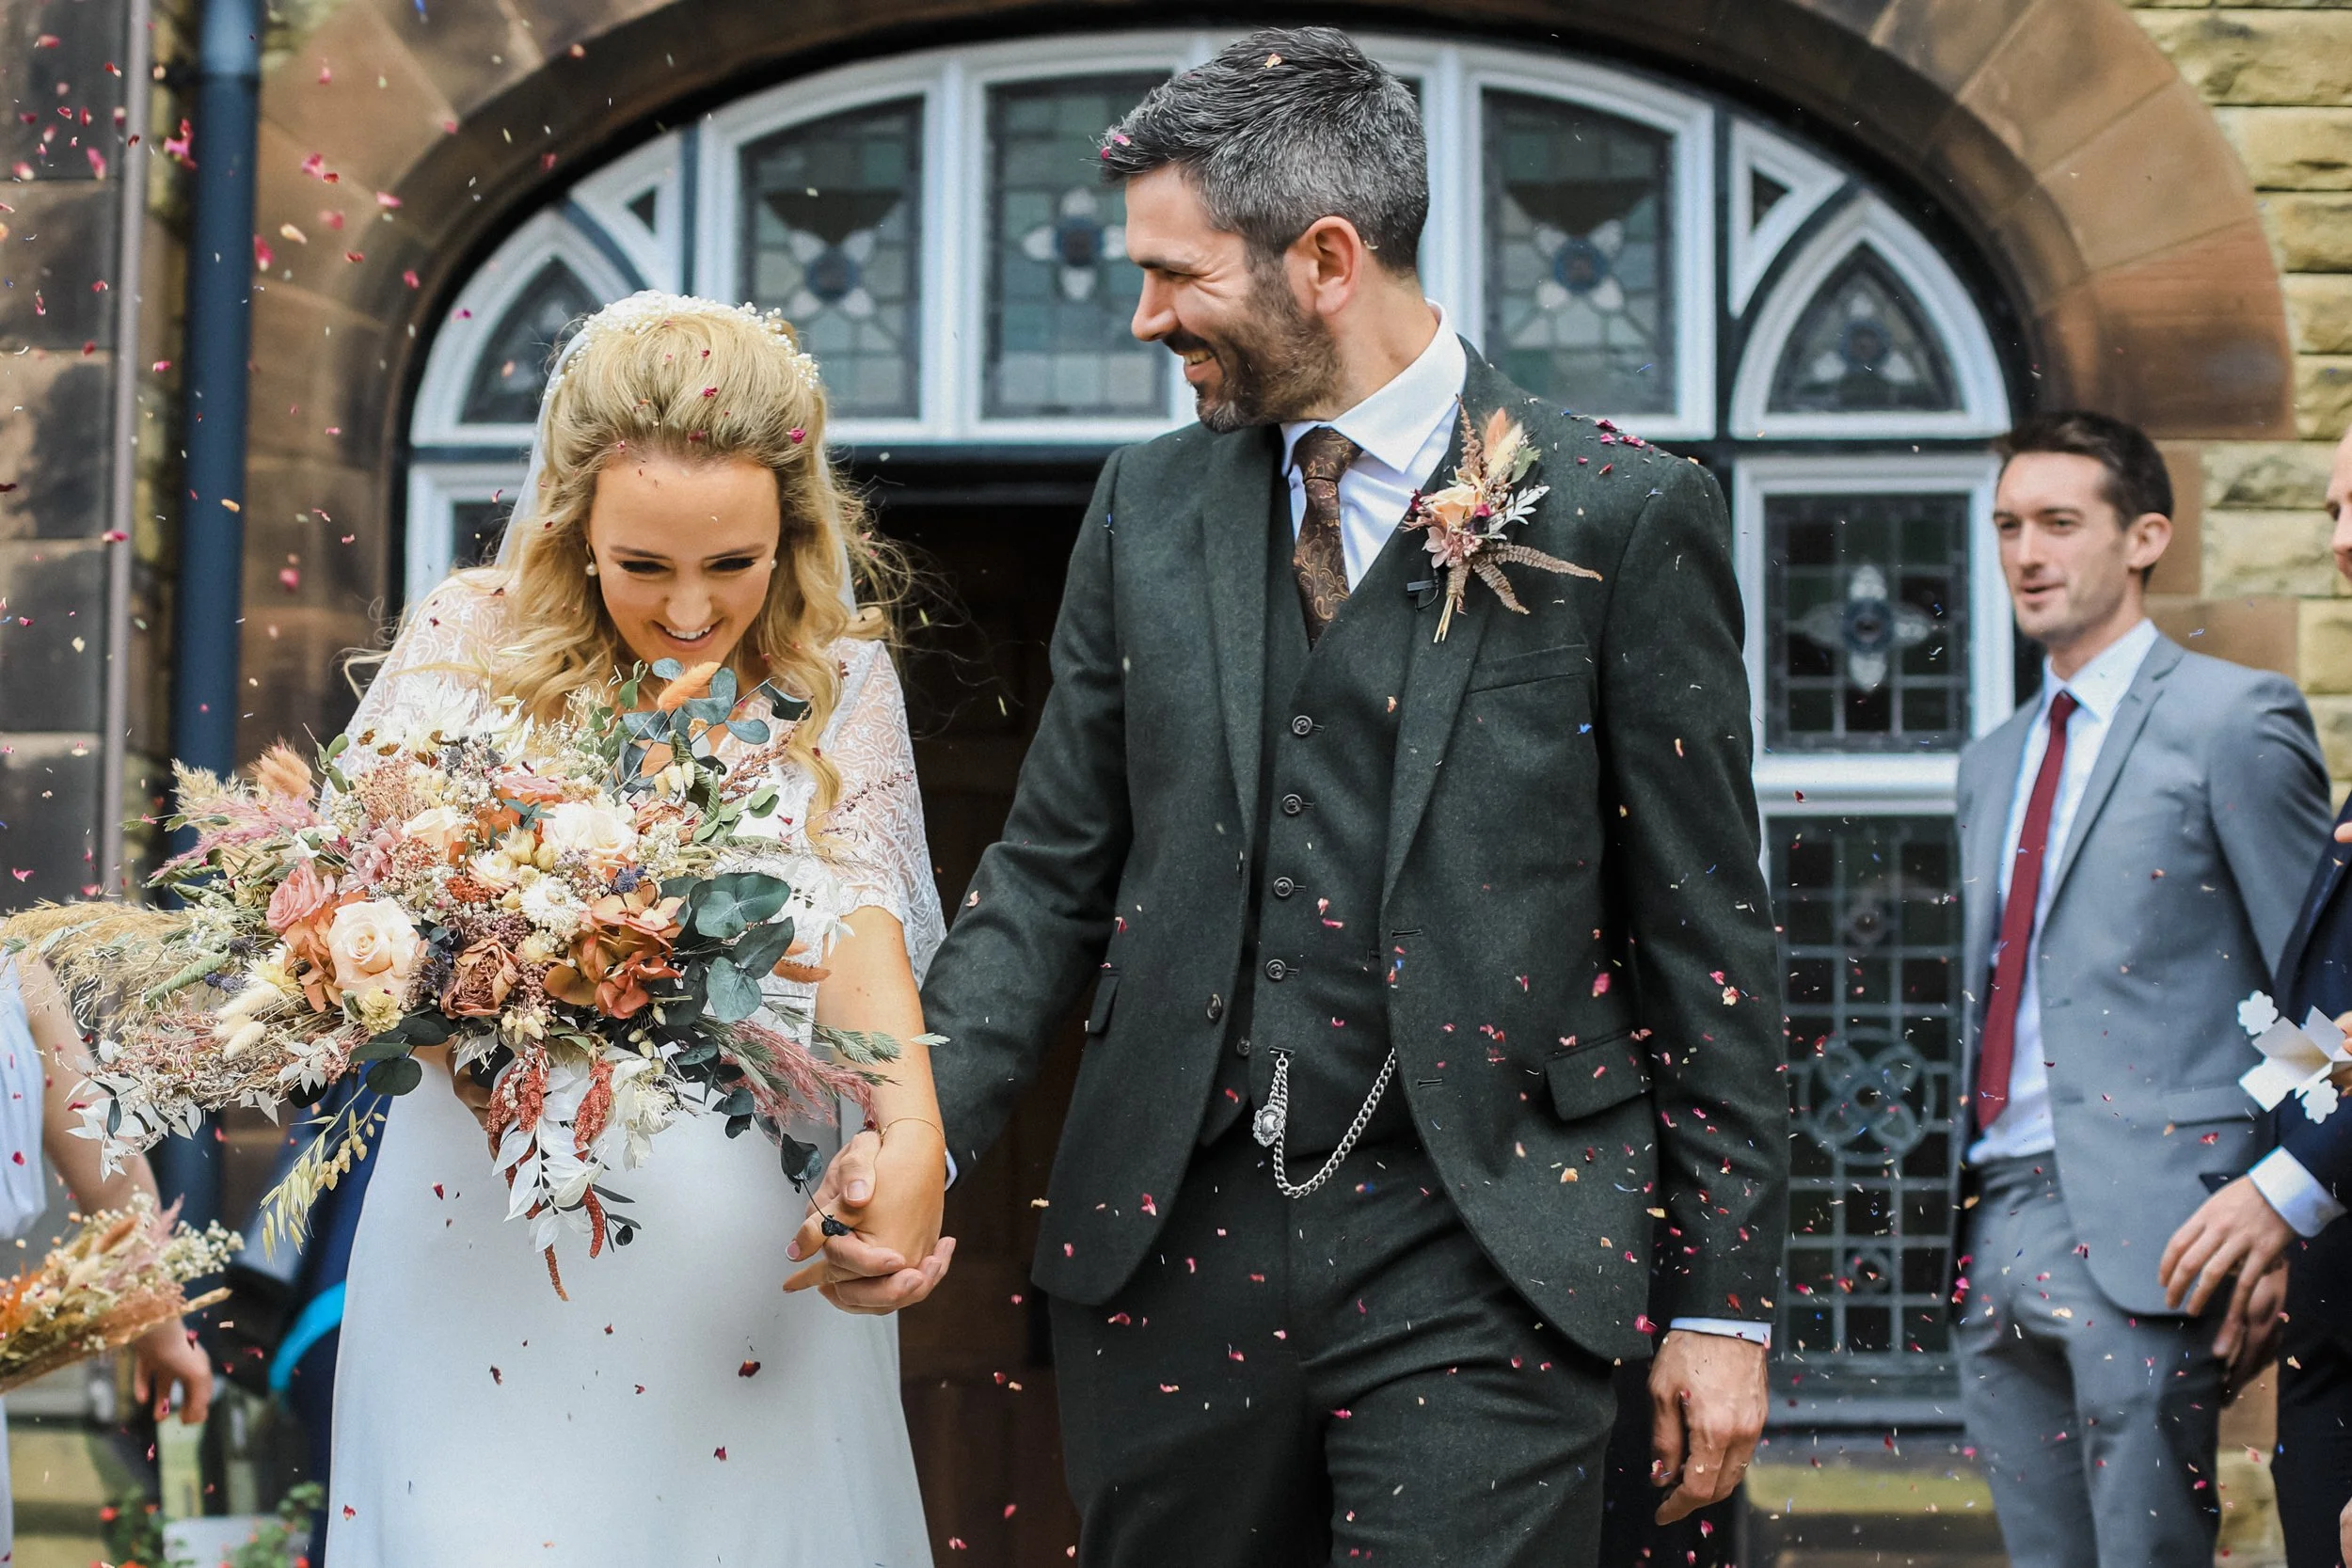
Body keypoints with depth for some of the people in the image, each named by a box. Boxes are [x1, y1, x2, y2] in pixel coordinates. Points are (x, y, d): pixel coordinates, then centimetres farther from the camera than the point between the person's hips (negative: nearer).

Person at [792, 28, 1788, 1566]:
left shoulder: (1618, 512, -3)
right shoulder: (1151, 506, 10)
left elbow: (1704, 934, -1)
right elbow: (1053, 873, 11)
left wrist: (1726, 1303, -1)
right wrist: (923, 1127, -5)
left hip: (1474, 1263, -4)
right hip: (1171, 1248, 4)